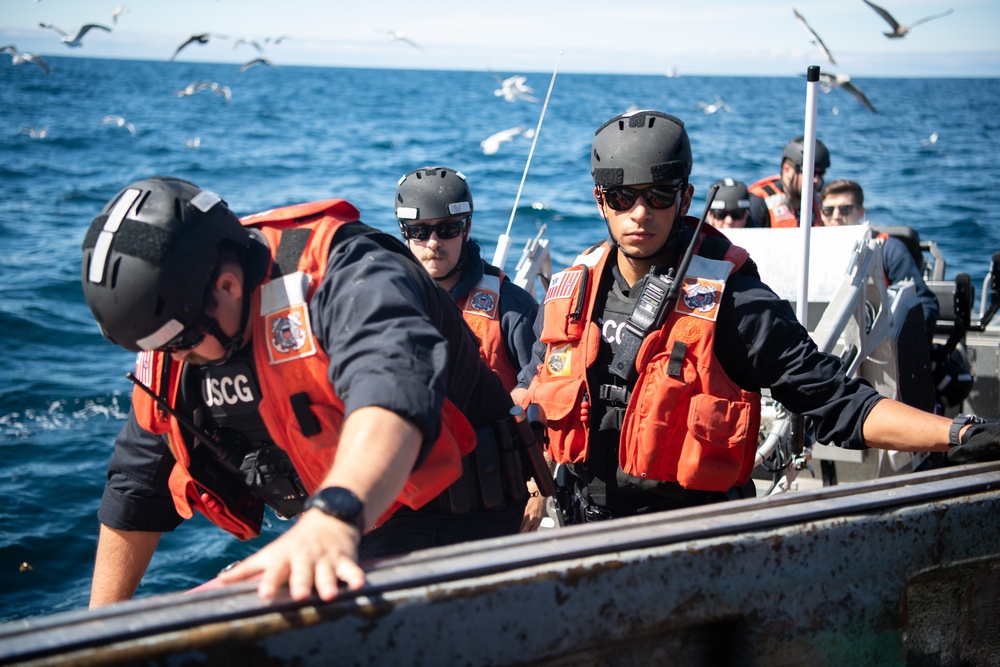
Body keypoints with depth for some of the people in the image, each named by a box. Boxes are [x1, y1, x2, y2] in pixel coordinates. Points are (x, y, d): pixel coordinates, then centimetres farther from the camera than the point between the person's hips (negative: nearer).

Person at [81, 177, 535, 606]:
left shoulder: (342, 271, -25)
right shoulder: (170, 322, 0)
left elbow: (393, 386, -48)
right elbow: (135, 486, 13)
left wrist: (333, 519, -64)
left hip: (447, 527, -7)